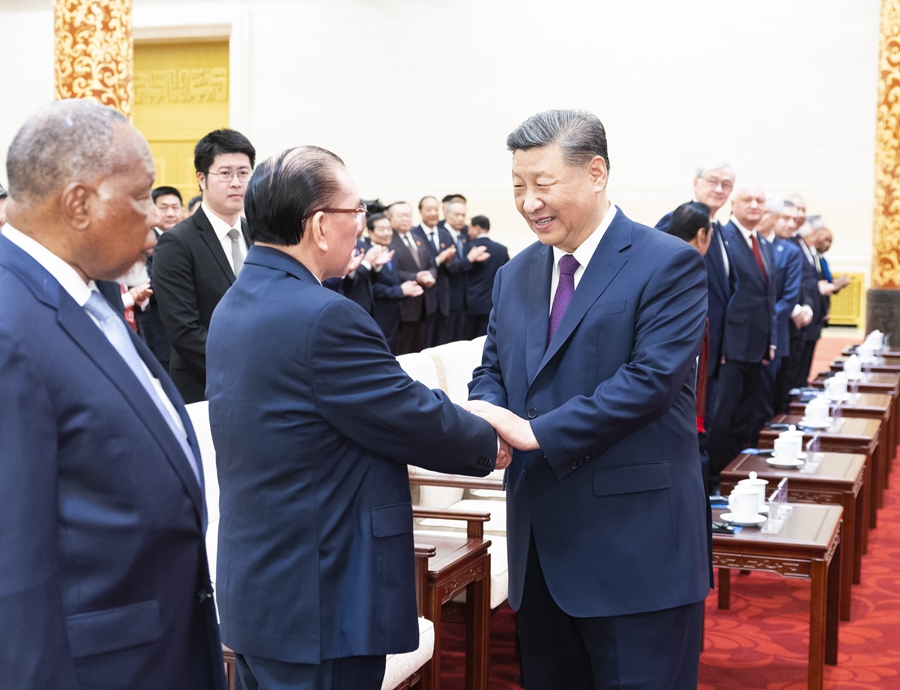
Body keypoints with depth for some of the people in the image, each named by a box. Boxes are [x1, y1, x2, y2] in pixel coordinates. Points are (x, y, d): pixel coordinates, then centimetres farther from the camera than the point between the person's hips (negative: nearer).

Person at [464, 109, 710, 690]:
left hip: (635, 551, -6)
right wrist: (487, 415, -9)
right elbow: (492, 368, 16)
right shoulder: (516, 274, 13)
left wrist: (536, 430, -21)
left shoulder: (669, 265, -9)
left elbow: (650, 379, -19)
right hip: (542, 545, 7)